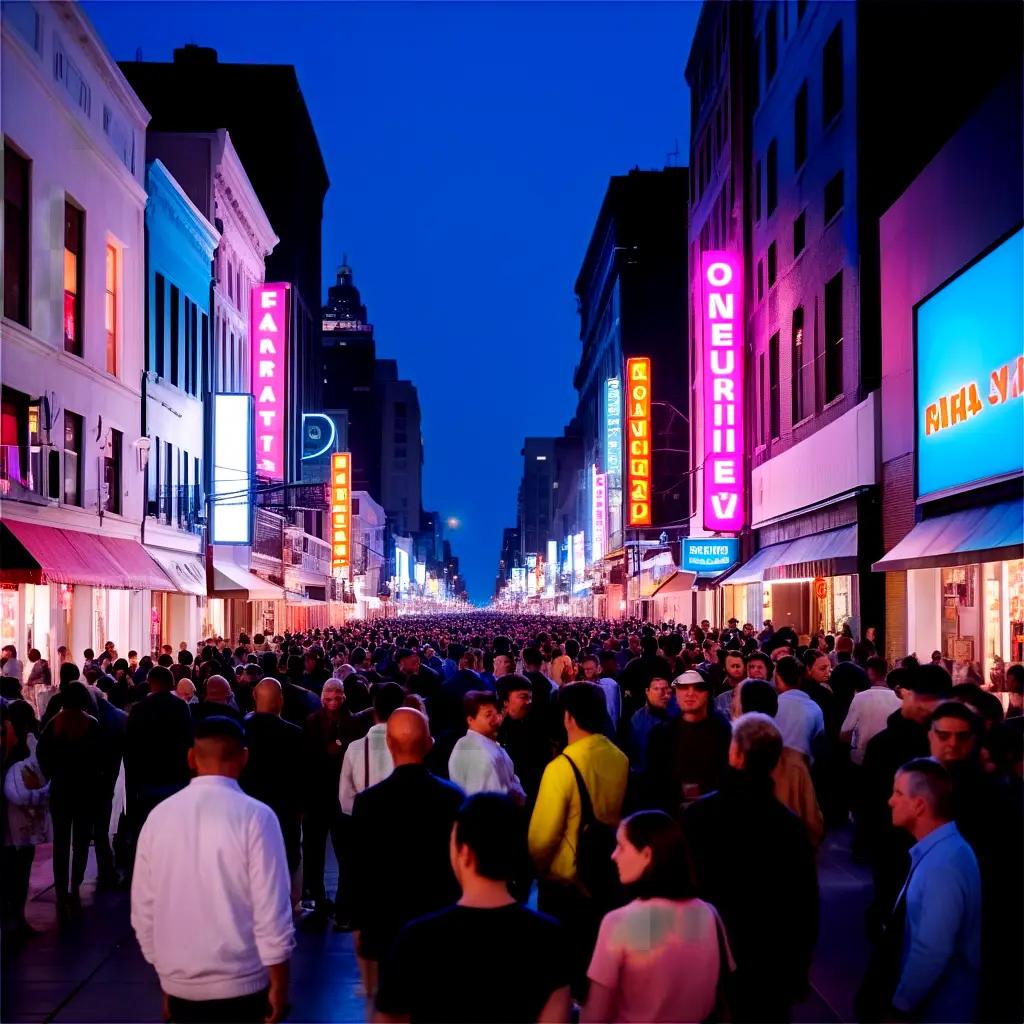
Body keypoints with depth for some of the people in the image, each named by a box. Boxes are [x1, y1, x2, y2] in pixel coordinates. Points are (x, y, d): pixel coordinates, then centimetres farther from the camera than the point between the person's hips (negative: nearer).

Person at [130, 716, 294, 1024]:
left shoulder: (159, 816, -1)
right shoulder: (255, 816, -13)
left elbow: (143, 909, 5)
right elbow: (271, 910, -14)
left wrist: (165, 976, 17)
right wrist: (279, 984, -3)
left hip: (178, 982, 4)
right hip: (240, 983, -4)